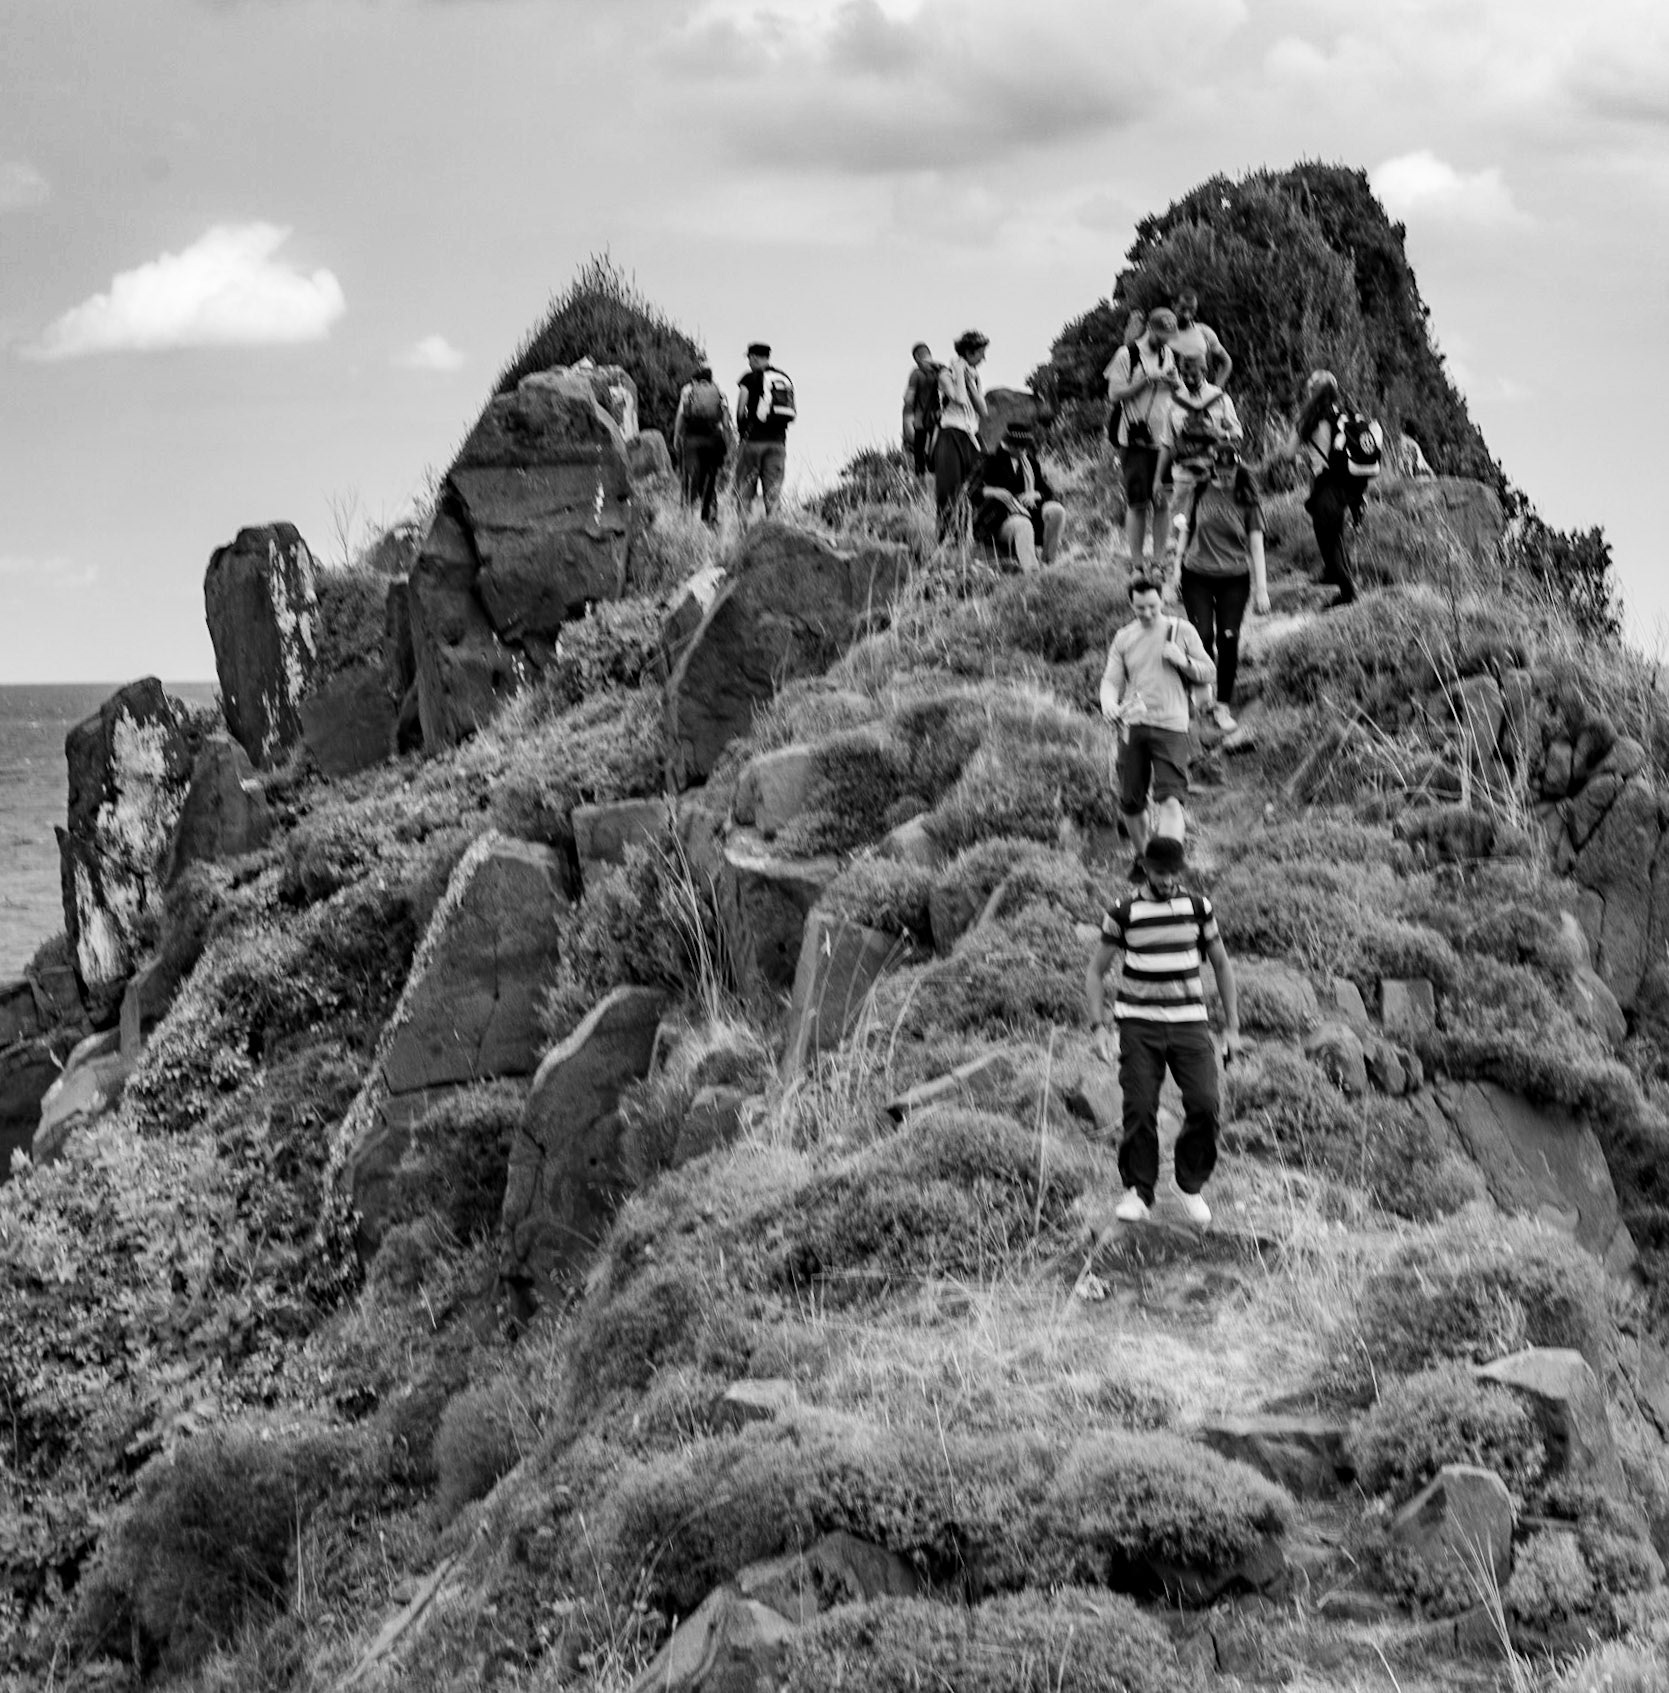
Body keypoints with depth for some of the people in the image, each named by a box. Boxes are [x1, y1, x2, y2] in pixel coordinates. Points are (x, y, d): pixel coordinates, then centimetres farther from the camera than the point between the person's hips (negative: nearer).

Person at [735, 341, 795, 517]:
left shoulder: (750, 379, -3)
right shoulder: (785, 379, 12)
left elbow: (740, 411, -5)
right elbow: (792, 413, 9)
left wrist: (741, 431, 9)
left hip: (754, 439, -4)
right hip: (778, 440, 4)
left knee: (745, 487, 4)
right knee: (773, 488, 2)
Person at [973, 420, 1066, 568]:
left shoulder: (1031, 463, 20)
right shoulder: (993, 463, 8)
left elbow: (1048, 491, 13)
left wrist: (1034, 495, -11)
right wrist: (995, 492, -21)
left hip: (1030, 510, 5)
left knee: (1056, 510, -27)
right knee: (1022, 525, -40)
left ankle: (1048, 561, -20)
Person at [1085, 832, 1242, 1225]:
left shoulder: (1198, 908, 5)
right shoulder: (1124, 912, 0)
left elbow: (1222, 965, 15)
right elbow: (1096, 972, 6)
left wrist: (1232, 1027, 10)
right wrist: (1098, 1027, -5)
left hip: (1189, 1023, 1)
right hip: (1139, 1025, -1)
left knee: (1204, 1105, -13)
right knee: (1140, 1109, -12)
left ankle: (1189, 1183, 8)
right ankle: (1138, 1192, 2)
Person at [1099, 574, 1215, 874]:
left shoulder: (1182, 631, 5)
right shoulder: (1124, 639, 10)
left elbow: (1209, 673, 9)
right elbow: (1111, 680, 7)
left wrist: (1183, 661, -11)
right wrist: (1109, 703, -15)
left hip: (1170, 726, -3)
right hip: (1132, 726, 3)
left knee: (1170, 799, -17)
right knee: (1130, 802, 7)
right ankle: (1141, 856, 31)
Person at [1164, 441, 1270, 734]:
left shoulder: (1247, 499, -5)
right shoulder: (1200, 491, -2)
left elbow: (1256, 545, -4)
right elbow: (1186, 530, 8)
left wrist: (1261, 589, -6)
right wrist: (1177, 567, 6)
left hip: (1234, 579, -1)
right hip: (1197, 576, 1)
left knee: (1229, 639, -4)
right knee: (1203, 636, -6)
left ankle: (1223, 705, 6)